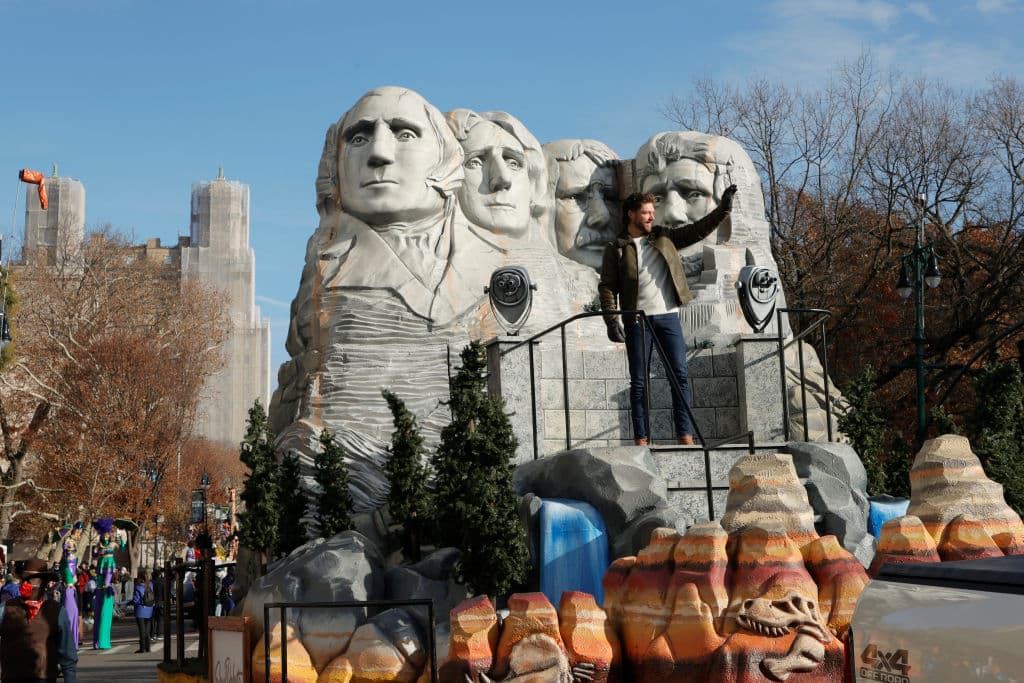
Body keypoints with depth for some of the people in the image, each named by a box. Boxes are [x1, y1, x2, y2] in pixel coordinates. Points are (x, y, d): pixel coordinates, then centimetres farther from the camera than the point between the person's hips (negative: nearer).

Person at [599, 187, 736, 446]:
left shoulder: (665, 238, 13)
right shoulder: (616, 249, 4)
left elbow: (699, 230, 9)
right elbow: (607, 287, -1)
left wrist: (723, 208, -3)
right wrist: (611, 320, -12)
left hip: (667, 315, 2)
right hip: (637, 320, -2)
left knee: (680, 375, -3)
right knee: (638, 381, 1)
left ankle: (685, 436, -1)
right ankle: (641, 439, 7)